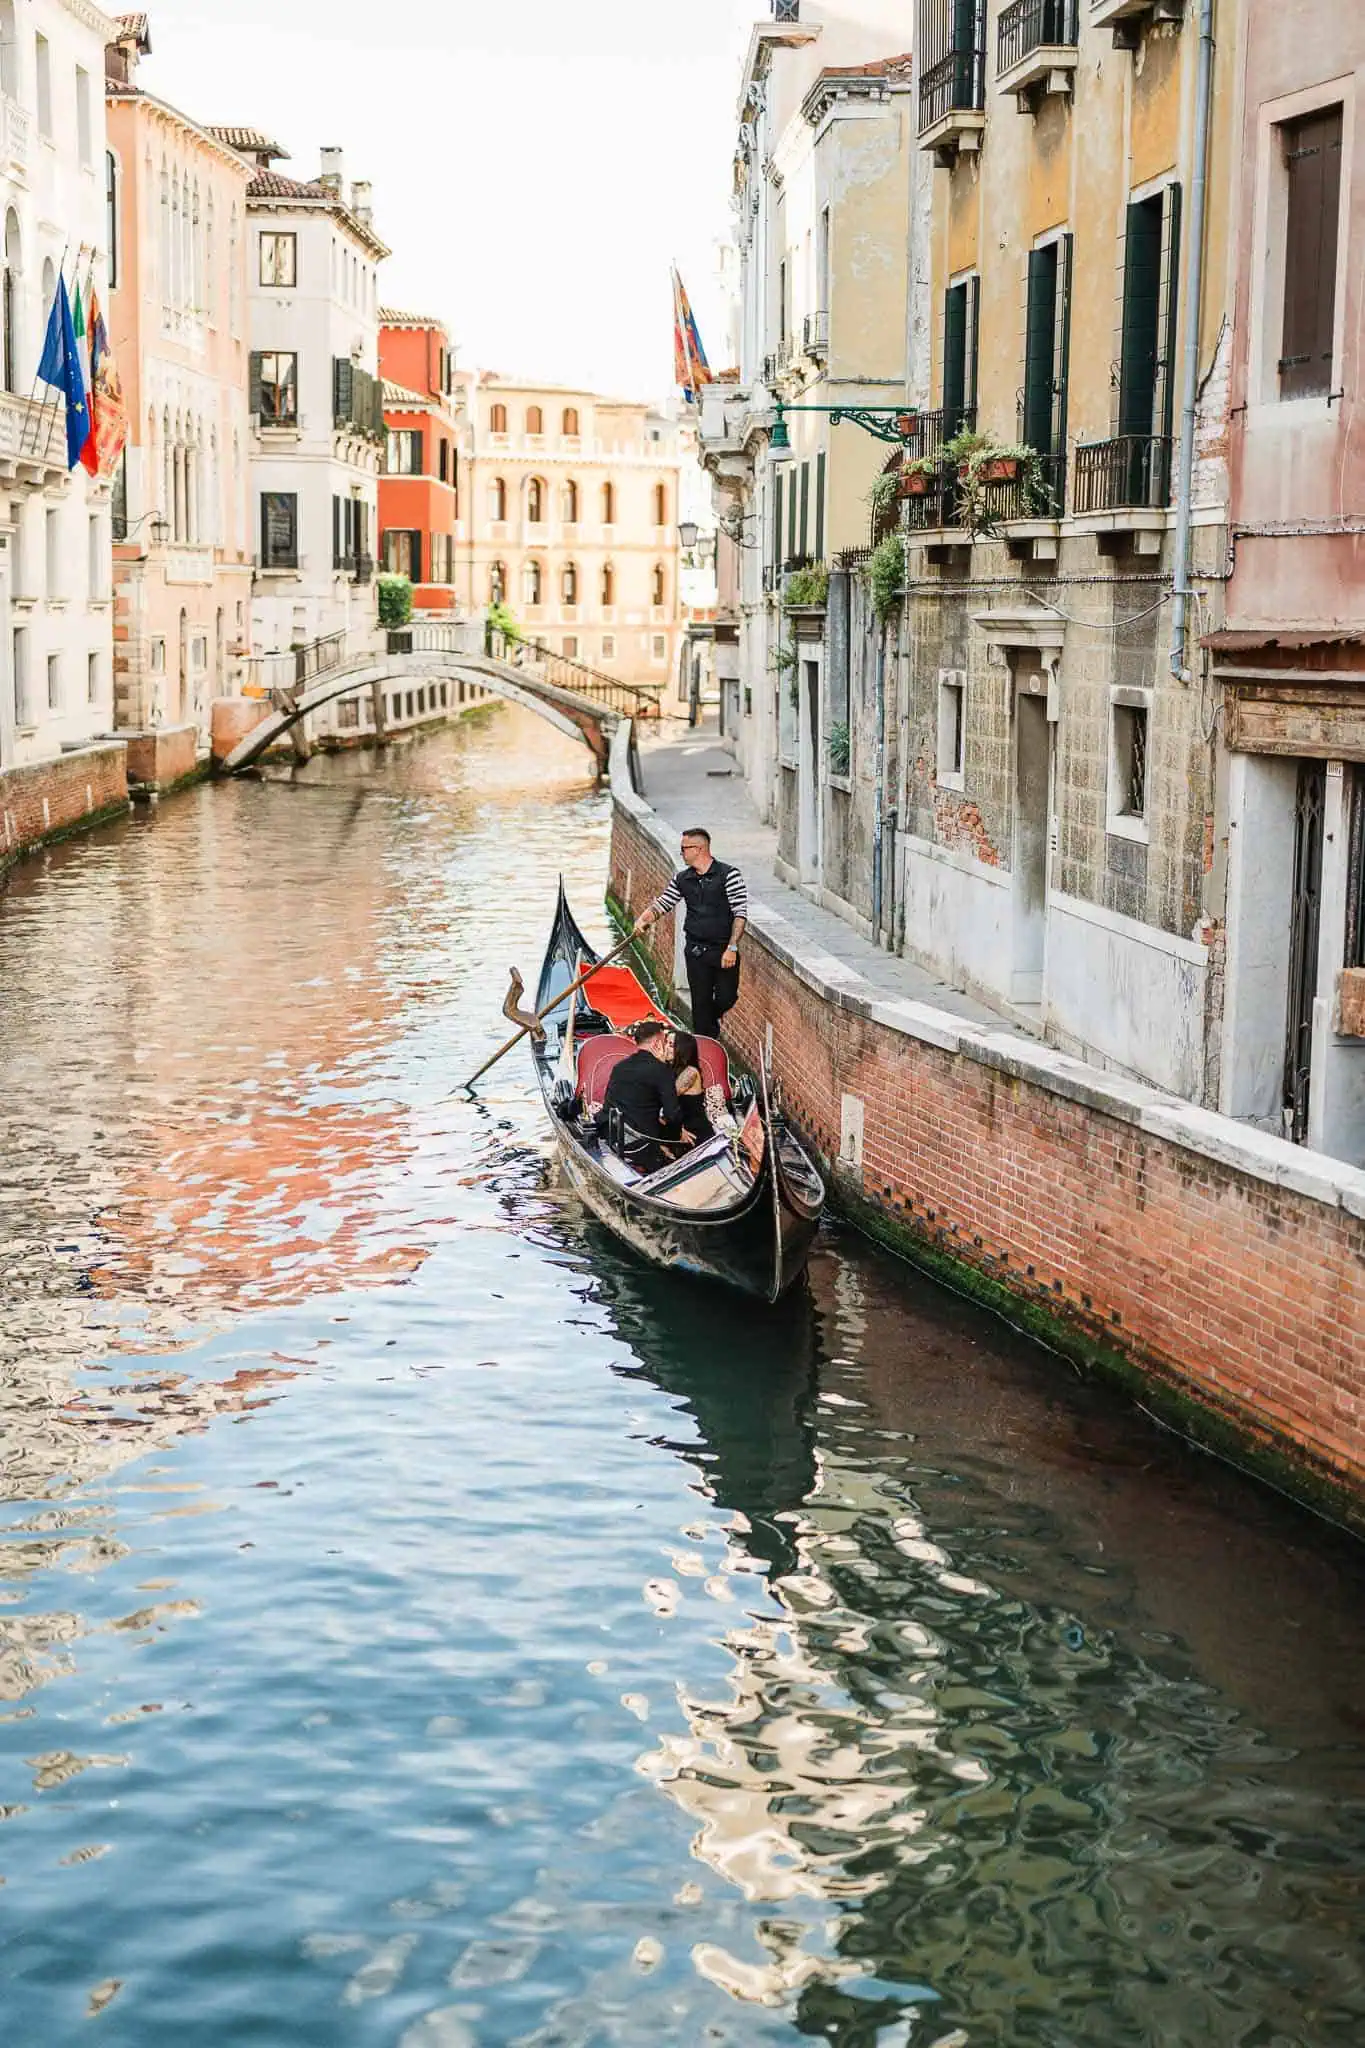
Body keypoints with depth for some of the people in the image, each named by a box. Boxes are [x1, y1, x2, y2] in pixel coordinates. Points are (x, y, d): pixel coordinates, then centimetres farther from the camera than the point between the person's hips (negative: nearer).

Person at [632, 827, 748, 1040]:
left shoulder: (729, 875, -10)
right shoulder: (682, 879, 6)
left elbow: (740, 914, -11)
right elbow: (662, 904, 14)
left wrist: (732, 947, -17)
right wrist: (643, 919, -6)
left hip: (723, 950, -3)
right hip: (695, 950, 3)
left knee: (727, 997, 0)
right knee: (701, 1003, 4)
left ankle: (712, 1016, 34)